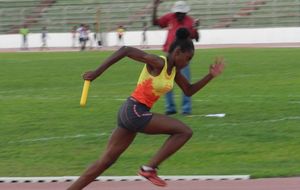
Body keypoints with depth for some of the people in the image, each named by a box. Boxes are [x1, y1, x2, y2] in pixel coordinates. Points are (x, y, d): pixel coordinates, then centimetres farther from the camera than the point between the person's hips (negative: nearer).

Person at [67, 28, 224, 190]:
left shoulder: (174, 70, 11)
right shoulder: (157, 63, -15)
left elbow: (189, 90, 22)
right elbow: (125, 50, -19)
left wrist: (210, 76, 8)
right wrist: (97, 72, -21)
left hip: (131, 114, 9)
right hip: (134, 111, -9)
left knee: (106, 161, 12)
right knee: (184, 131, -8)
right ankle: (149, 168, -6)